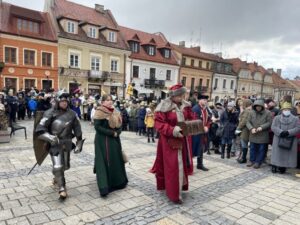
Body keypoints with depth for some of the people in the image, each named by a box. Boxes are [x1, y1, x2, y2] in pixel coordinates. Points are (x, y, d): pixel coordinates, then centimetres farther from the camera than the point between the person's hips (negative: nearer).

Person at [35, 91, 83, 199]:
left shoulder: (72, 114, 1)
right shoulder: (50, 113, -10)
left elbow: (77, 129, 8)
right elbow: (40, 129, -12)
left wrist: (79, 143, 6)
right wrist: (49, 137, -26)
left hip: (67, 143, 4)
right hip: (54, 144, -4)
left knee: (65, 166, 17)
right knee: (57, 166, -12)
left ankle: (57, 177, 49)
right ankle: (62, 188, 5)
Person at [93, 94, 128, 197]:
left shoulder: (114, 112, 11)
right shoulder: (99, 112, -11)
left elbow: (119, 124, 14)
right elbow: (97, 127, -19)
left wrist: (117, 132, -8)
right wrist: (112, 133, -19)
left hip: (115, 139, 8)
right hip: (103, 140, -7)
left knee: (116, 159, 14)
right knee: (104, 162, -7)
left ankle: (117, 182, 31)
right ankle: (104, 187, -3)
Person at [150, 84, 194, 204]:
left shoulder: (186, 106, 5)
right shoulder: (165, 106, -15)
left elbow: (191, 118, 15)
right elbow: (158, 123, -18)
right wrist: (172, 130, -29)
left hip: (183, 139, 7)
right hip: (170, 141, -6)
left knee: (183, 164, 16)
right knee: (173, 166, -2)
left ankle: (180, 185, 36)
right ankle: (174, 194, 8)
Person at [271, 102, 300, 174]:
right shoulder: (277, 118, 9)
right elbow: (273, 127, -1)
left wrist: (288, 132, -17)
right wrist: (280, 132, -17)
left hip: (290, 141, 0)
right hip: (278, 140, 0)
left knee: (287, 154, 0)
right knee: (277, 153, 1)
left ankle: (283, 167, 7)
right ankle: (274, 166, 9)